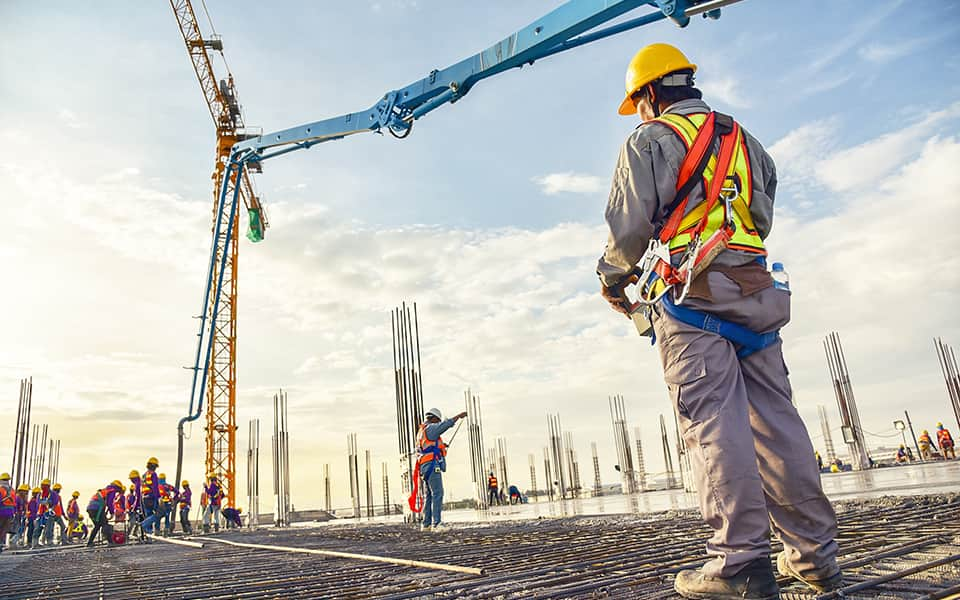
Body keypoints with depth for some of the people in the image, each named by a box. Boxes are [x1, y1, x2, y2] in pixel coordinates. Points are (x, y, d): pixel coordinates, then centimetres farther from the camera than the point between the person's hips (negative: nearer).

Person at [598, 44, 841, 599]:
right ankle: (815, 554, 9)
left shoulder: (651, 141, 3)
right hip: (756, 290, 7)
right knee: (775, 418, 6)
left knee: (714, 422, -10)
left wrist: (612, 276, 11)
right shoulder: (745, 141, 25)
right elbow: (762, 222, 24)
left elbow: (630, 227, -6)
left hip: (690, 295, -6)